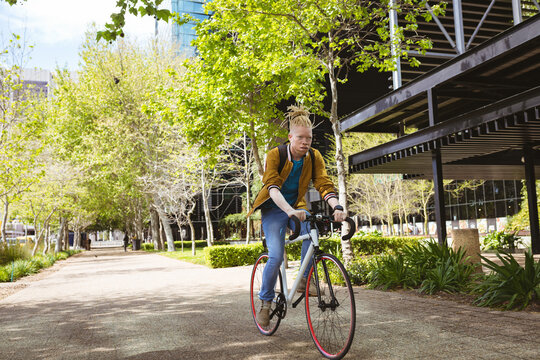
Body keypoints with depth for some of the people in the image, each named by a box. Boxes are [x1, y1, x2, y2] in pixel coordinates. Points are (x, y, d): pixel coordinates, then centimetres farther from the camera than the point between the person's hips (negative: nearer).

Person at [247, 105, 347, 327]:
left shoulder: (314, 157, -9)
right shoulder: (275, 155, -20)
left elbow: (324, 185, -17)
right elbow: (273, 187, -32)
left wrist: (336, 207, -37)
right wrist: (289, 210, -49)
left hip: (297, 207, 3)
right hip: (274, 209, -3)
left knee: (313, 230, -30)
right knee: (276, 257, -17)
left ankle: (304, 280, -14)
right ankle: (265, 302, 4)